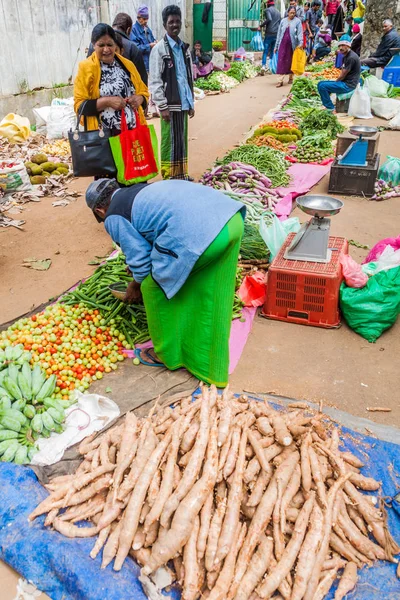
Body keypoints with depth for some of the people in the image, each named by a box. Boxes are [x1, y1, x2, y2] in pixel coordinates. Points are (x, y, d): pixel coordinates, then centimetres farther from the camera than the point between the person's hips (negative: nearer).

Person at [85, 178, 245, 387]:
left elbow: (140, 259, 7)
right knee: (212, 300, 20)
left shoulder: (113, 218, 8)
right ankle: (212, 369, 36)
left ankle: (169, 355, 33)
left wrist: (138, 286, 28)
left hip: (198, 235, -9)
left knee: (155, 288, 15)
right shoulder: (139, 191, 31)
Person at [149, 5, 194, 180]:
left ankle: (181, 173, 22)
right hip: (170, 104, -6)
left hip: (183, 103, 6)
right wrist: (162, 106, -15)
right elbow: (155, 81, -10)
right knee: (170, 140, -1)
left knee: (182, 140, 12)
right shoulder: (159, 49, -6)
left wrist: (191, 102, 14)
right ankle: (169, 176, 7)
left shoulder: (184, 48, 14)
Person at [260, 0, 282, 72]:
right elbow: (280, 23, 23)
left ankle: (263, 66, -23)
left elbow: (269, 19, -18)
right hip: (277, 34, 6)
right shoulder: (278, 12, 20)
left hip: (269, 34, -5)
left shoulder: (268, 10, -1)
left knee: (265, 51, -8)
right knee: (273, 51, 12)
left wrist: (261, 26, -11)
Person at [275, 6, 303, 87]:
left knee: (291, 61, 9)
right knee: (281, 61, -7)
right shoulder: (283, 21, 8)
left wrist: (301, 42, -23)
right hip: (283, 44, 2)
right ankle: (280, 80, -10)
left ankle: (291, 78, 24)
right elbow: (279, 33, 11)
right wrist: (276, 46, 9)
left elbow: (300, 33, -7)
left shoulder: (297, 21, -1)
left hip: (292, 45, -2)